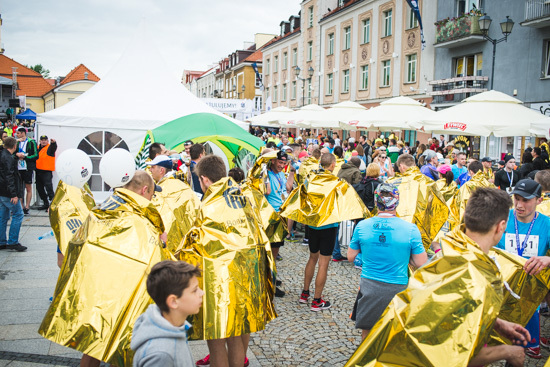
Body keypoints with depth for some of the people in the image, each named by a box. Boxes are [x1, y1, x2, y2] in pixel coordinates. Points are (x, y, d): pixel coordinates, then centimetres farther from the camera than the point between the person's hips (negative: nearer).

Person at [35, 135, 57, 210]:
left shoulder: (50, 147, -4)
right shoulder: (38, 148, 16)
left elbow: (54, 147, -27)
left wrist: (53, 142, -49)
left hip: (47, 171, -8)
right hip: (38, 170, 8)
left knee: (48, 186, -17)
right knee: (39, 187, 13)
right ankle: (45, 203, 24)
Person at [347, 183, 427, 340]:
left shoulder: (362, 226, -6)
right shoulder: (410, 229, -12)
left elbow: (350, 257, 4)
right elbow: (420, 263, -6)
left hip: (369, 287, 2)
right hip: (397, 289, -1)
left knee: (367, 333, 20)